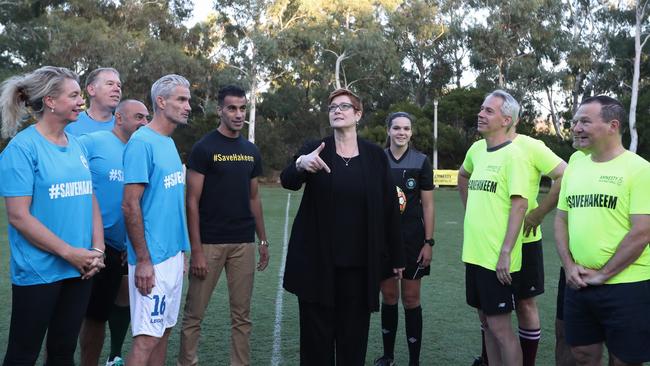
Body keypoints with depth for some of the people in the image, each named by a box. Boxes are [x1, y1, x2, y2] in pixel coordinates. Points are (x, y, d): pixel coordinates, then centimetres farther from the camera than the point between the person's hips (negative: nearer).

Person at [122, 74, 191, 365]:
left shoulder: (169, 143, 11)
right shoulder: (142, 142, -14)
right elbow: (130, 206, -17)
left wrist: (181, 251, 17)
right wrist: (143, 261, -17)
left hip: (173, 254, 8)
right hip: (153, 259, -8)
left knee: (164, 330, 15)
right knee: (148, 338, -4)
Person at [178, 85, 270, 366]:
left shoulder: (251, 151, 10)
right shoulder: (204, 148, -6)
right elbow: (192, 202, -9)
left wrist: (263, 240, 12)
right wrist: (196, 250, -14)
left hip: (244, 243, 5)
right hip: (209, 243, -4)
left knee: (242, 315, 10)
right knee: (194, 314, 4)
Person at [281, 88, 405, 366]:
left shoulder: (376, 155, 3)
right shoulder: (314, 150, 1)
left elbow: (389, 208, 5)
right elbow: (287, 181, -17)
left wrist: (396, 256, 7)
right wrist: (301, 165, -39)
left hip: (360, 262, 1)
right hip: (316, 259, 0)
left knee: (353, 332, 9)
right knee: (316, 332, 7)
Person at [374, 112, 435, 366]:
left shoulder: (421, 161, -2)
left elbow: (427, 205, -2)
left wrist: (428, 242, -6)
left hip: (412, 237, -2)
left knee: (411, 298, 4)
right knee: (388, 297, 11)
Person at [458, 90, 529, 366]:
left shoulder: (512, 154, -11)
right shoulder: (476, 151, 10)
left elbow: (519, 204, -18)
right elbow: (462, 176, 32)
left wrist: (505, 252, -21)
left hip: (498, 258, -7)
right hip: (474, 253, 7)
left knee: (499, 327, 0)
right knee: (486, 322, 16)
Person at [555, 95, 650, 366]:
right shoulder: (574, 168, 8)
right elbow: (561, 220, 12)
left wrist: (602, 274, -13)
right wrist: (569, 266, -2)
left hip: (626, 287, -5)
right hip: (578, 284, 6)